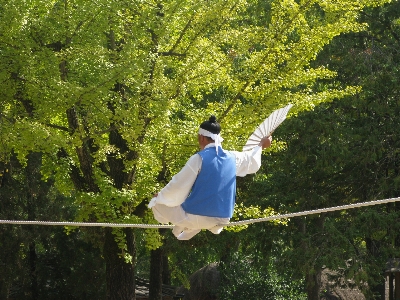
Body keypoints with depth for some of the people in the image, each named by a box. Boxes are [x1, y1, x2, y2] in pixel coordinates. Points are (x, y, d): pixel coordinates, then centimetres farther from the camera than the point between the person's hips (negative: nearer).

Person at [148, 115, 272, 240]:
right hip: (222, 219, 5)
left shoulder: (199, 158, -16)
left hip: (198, 217, -5)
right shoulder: (231, 157, 1)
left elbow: (178, 186, -11)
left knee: (157, 203, 13)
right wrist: (261, 146, 43)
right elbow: (252, 160, 23)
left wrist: (160, 196, 6)